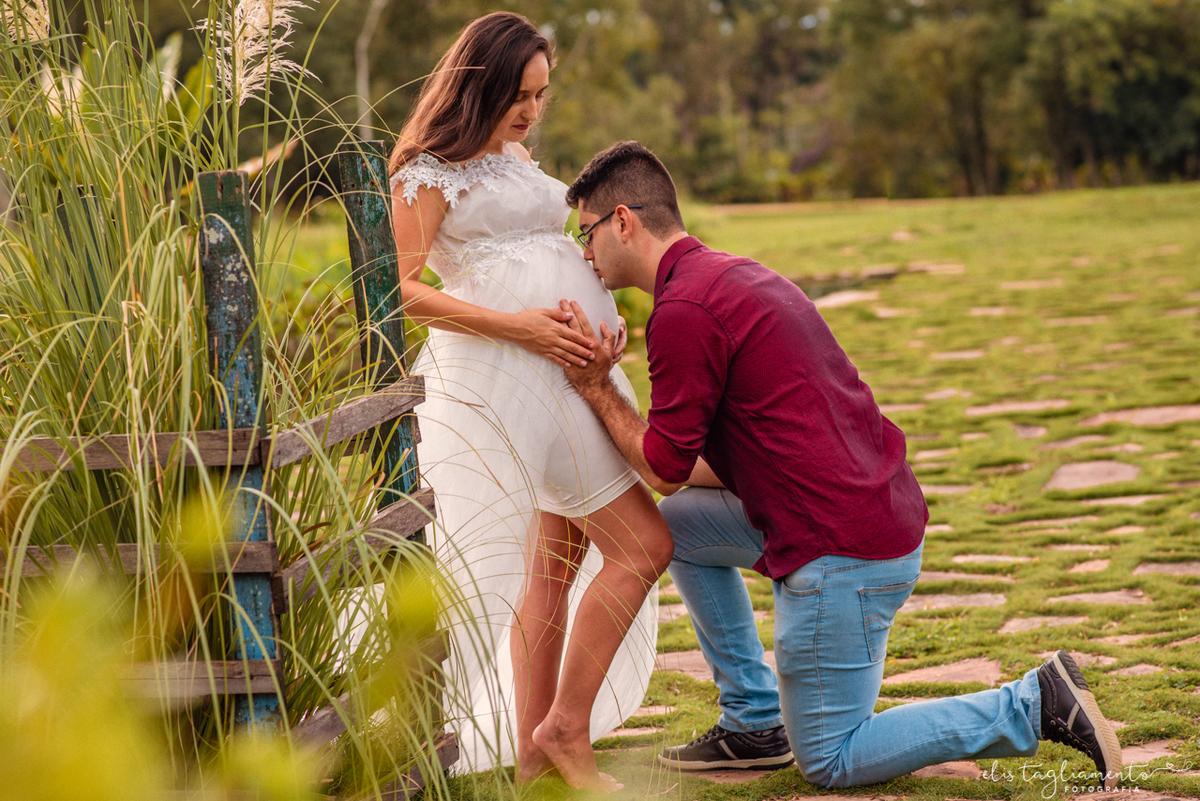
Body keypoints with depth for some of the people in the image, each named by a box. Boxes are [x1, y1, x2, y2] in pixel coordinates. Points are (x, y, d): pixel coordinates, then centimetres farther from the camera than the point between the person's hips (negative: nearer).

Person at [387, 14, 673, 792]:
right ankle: (567, 729, -2)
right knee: (643, 545, -11)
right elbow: (403, 290, -12)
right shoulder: (431, 170, -5)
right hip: (513, 374, -9)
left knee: (556, 562, 10)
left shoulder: (516, 157, 21)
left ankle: (533, 746, 16)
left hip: (570, 368, 9)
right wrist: (518, 326, -19)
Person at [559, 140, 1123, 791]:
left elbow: (665, 467, -7)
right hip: (885, 513, 10)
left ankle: (1035, 706, -2)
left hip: (842, 554, -10)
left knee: (830, 764, 5)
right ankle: (753, 723, 22)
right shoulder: (733, 273, 17)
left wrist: (595, 387, 1)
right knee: (678, 523, 22)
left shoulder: (684, 311, -15)